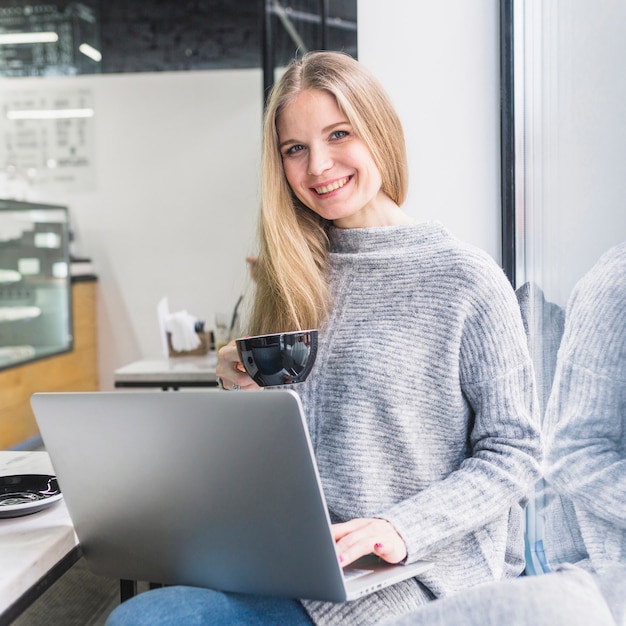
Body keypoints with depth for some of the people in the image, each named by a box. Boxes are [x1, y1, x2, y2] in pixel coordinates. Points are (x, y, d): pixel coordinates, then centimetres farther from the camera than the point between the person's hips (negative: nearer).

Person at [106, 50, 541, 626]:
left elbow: (513, 450, -6)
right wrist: (245, 393, -5)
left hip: (423, 572, -5)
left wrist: (401, 528, -19)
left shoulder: (465, 278, -6)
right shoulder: (296, 276, 10)